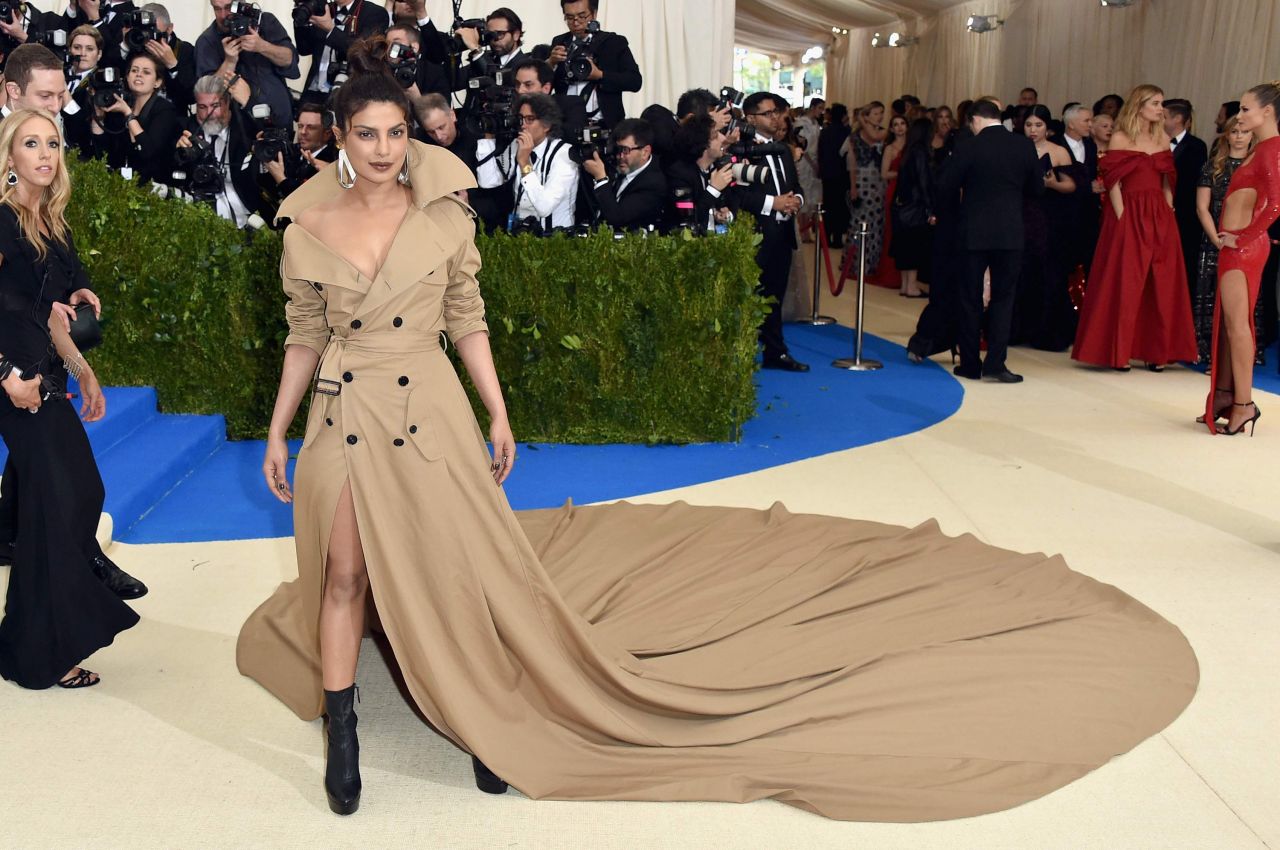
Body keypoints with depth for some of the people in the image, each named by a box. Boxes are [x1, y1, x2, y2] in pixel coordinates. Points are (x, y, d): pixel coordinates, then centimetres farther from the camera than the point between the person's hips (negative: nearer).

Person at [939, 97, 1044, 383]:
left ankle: (970, 364, 12)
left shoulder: (968, 147, -10)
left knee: (970, 298, 9)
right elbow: (1037, 187, 6)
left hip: (974, 233, -1)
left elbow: (946, 186, -5)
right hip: (1011, 233, 2)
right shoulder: (1025, 145, -2)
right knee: (1003, 297, 8)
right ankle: (995, 361, -1)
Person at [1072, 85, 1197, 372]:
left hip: (1161, 219, 5)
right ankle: (1119, 352, 5)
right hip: (1129, 218, -5)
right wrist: (1122, 218, -14)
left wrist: (1167, 216, 5)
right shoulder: (1120, 139, -1)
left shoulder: (1163, 139, 13)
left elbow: (1167, 183, 15)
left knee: (1161, 286, 5)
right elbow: (1113, 182, -6)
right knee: (1124, 285, -3)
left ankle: (1155, 351, 12)